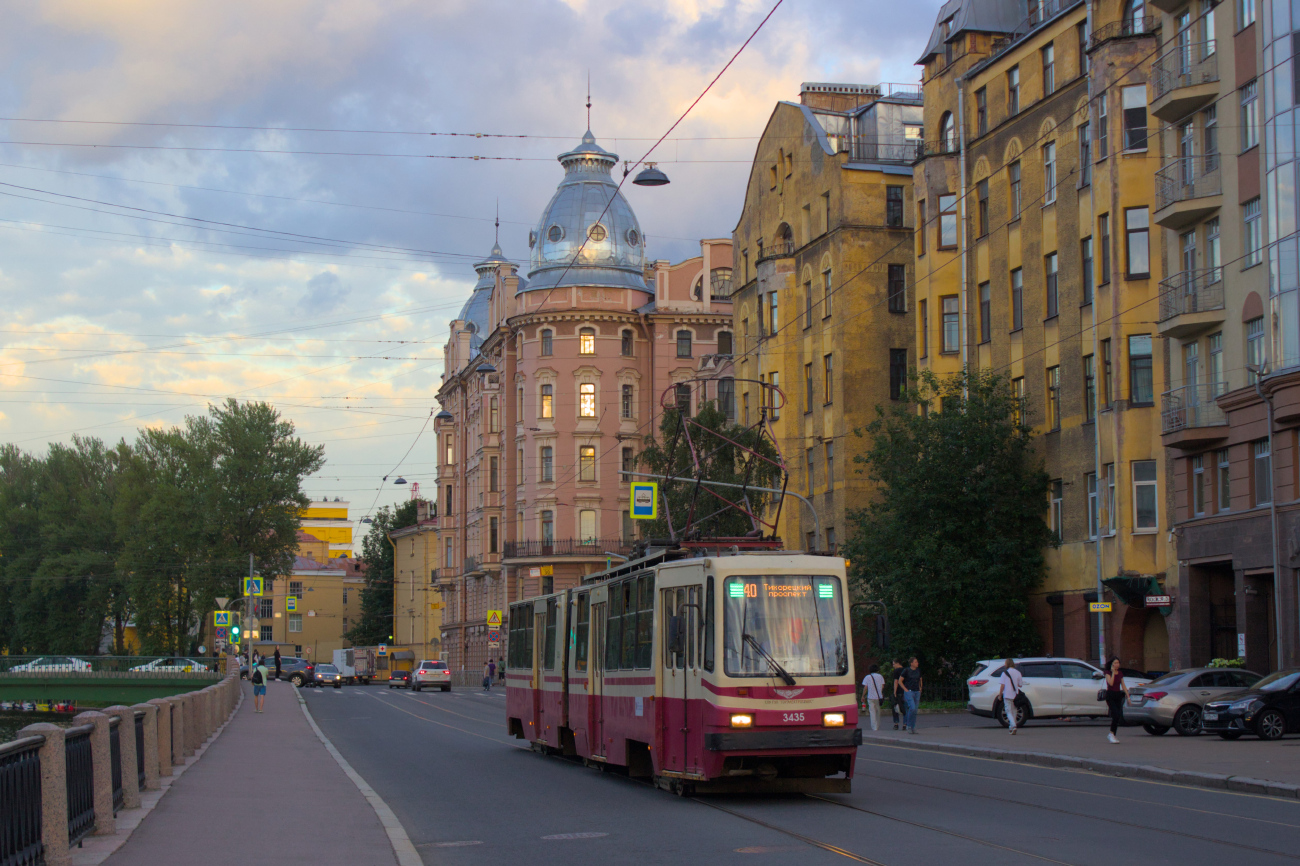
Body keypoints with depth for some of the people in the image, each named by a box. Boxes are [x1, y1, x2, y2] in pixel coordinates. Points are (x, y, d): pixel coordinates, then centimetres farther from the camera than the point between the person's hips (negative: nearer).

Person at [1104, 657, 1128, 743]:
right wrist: (1113, 672, -14)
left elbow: (1123, 685, 14)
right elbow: (1111, 683, -20)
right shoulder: (1108, 672, -5)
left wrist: (1128, 696, 9)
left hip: (1118, 695, 6)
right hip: (1110, 695, -6)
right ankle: (1111, 734, -8)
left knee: (1117, 717, 4)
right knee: (1116, 715, -18)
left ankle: (1112, 735, 13)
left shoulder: (1120, 673, 11)